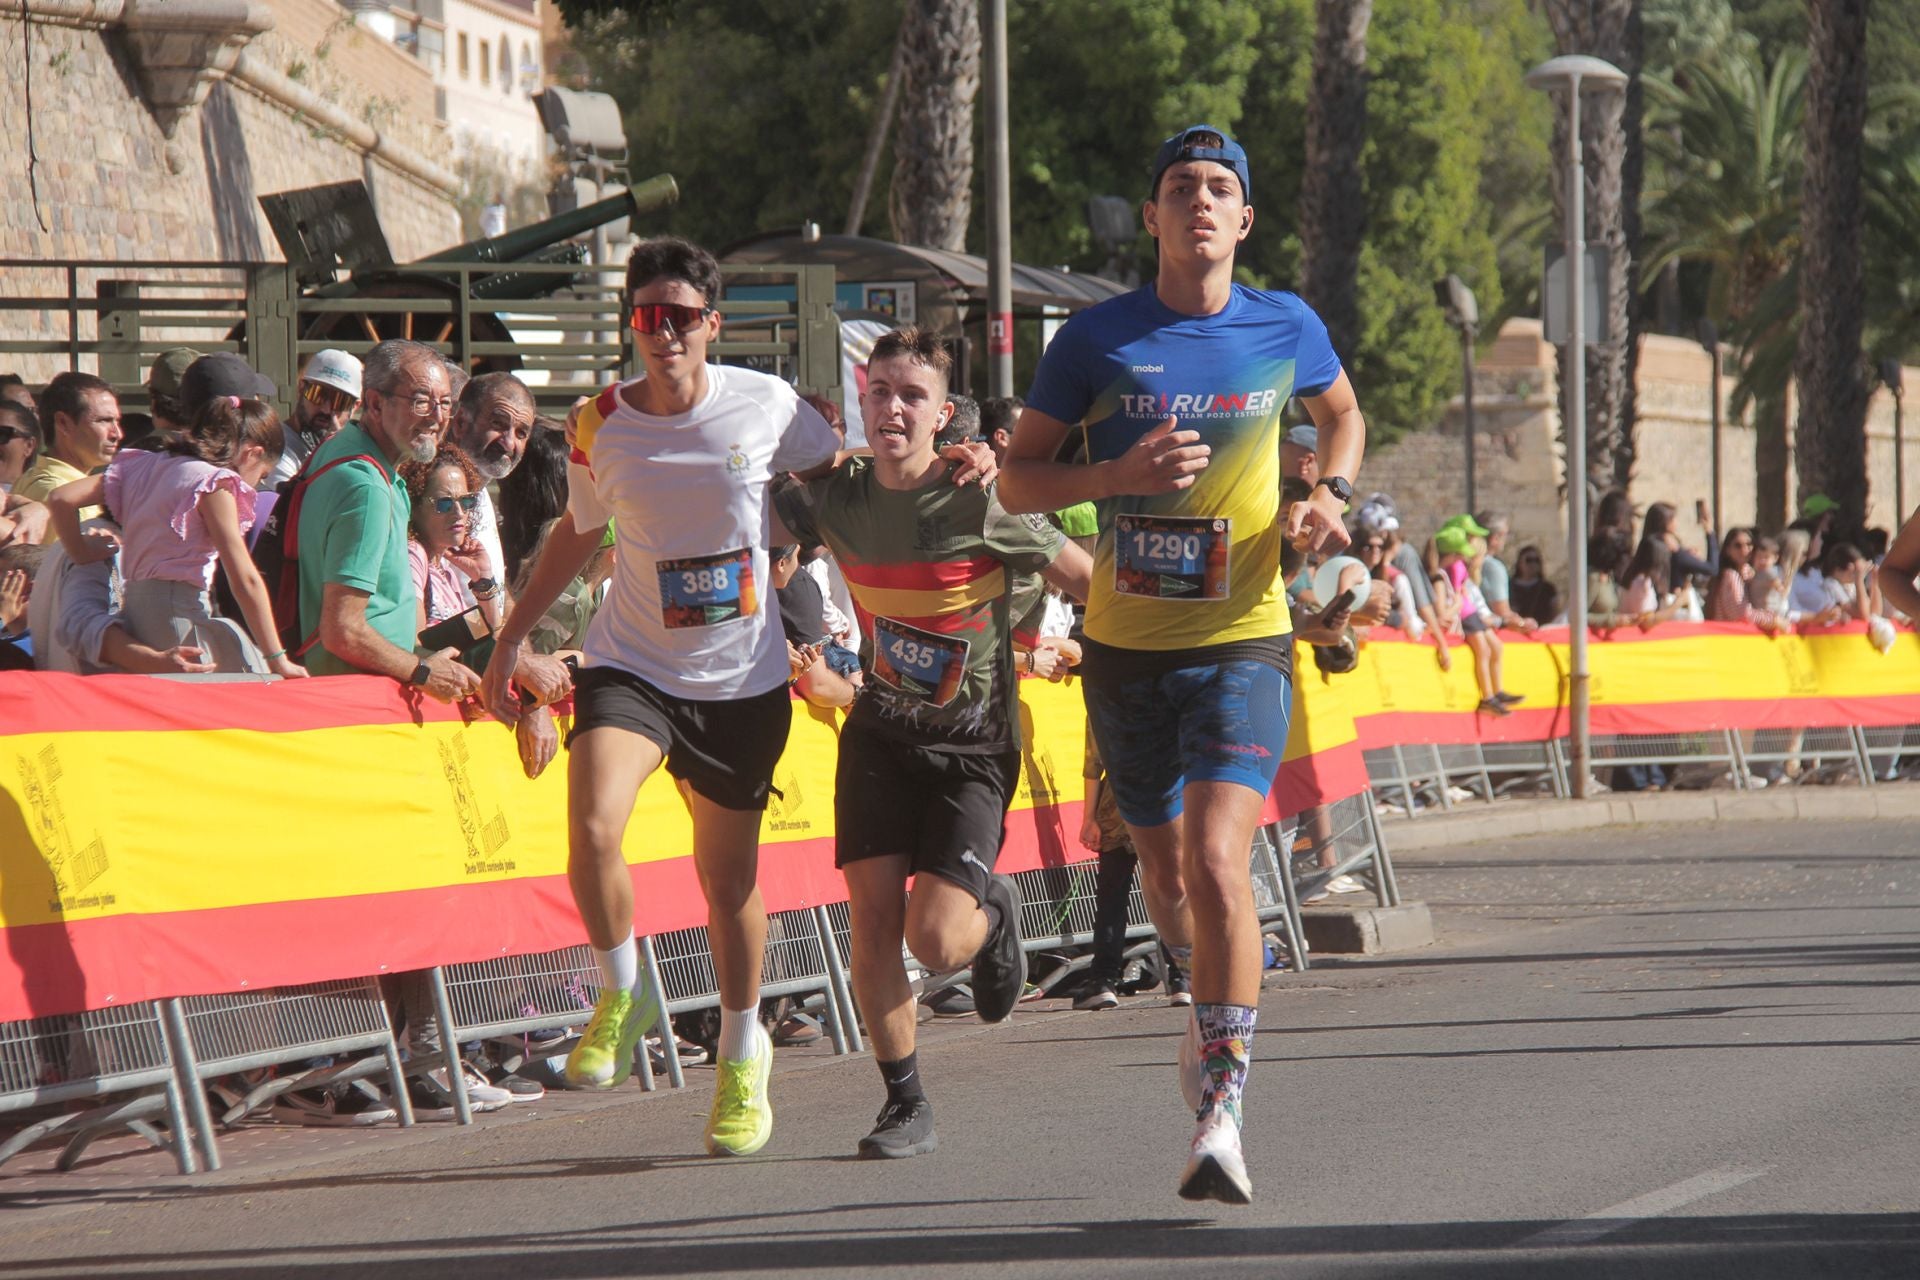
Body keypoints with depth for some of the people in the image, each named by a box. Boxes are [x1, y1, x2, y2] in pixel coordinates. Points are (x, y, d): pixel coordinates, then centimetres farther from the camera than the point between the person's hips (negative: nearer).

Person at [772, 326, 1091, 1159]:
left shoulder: (982, 506, -18)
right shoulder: (835, 497, -5)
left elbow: (1087, 582, -9)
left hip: (973, 745, -4)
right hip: (881, 730, 4)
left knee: (935, 941, -14)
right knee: (873, 918, -7)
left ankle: (994, 912, 24)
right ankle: (905, 1104, 10)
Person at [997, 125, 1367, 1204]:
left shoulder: (1287, 329, 1)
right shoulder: (1097, 339, -2)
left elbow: (1343, 412, 23)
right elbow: (1017, 479, 2)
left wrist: (1331, 495, 2)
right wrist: (1118, 474, -16)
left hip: (1243, 641, -2)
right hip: (1127, 643, 2)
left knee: (1217, 861, -20)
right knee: (1168, 872, 14)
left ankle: (1221, 1113, -18)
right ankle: (1219, 1006, 46)